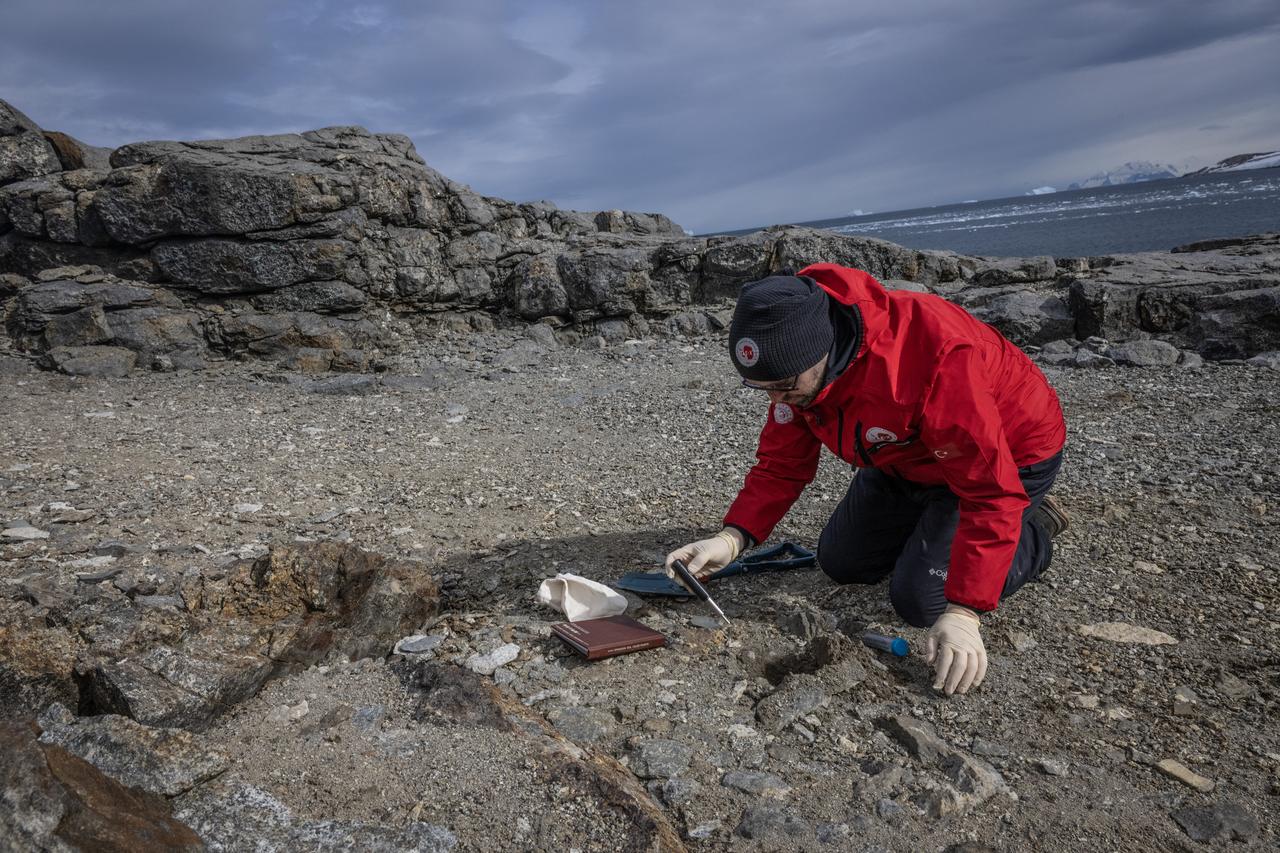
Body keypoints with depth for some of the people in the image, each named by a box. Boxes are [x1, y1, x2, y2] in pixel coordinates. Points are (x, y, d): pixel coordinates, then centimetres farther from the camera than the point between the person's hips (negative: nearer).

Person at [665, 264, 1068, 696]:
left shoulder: (934, 356, -42)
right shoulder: (796, 364, -19)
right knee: (840, 563, 11)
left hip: (1011, 454, -7)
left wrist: (962, 612, -41)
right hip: (909, 455, 7)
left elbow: (992, 491, -39)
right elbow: (781, 463, -10)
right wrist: (732, 538, -25)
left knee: (921, 599, -14)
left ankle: (1033, 533, 9)